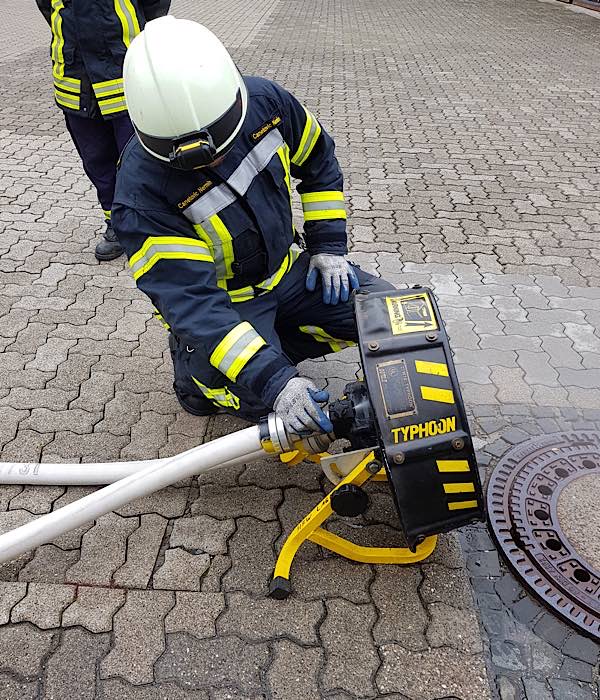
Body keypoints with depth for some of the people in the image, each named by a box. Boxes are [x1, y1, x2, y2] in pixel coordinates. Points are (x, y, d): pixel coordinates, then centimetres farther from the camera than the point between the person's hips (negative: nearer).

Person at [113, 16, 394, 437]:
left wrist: (329, 245, -1)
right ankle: (194, 366, 7)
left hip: (286, 271, 5)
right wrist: (274, 379, -41)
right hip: (220, 302, -5)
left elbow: (318, 161, 4)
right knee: (265, 399, -24)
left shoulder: (266, 101, -15)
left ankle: (275, 345, 6)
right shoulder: (141, 193, -29)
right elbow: (191, 300, -33)